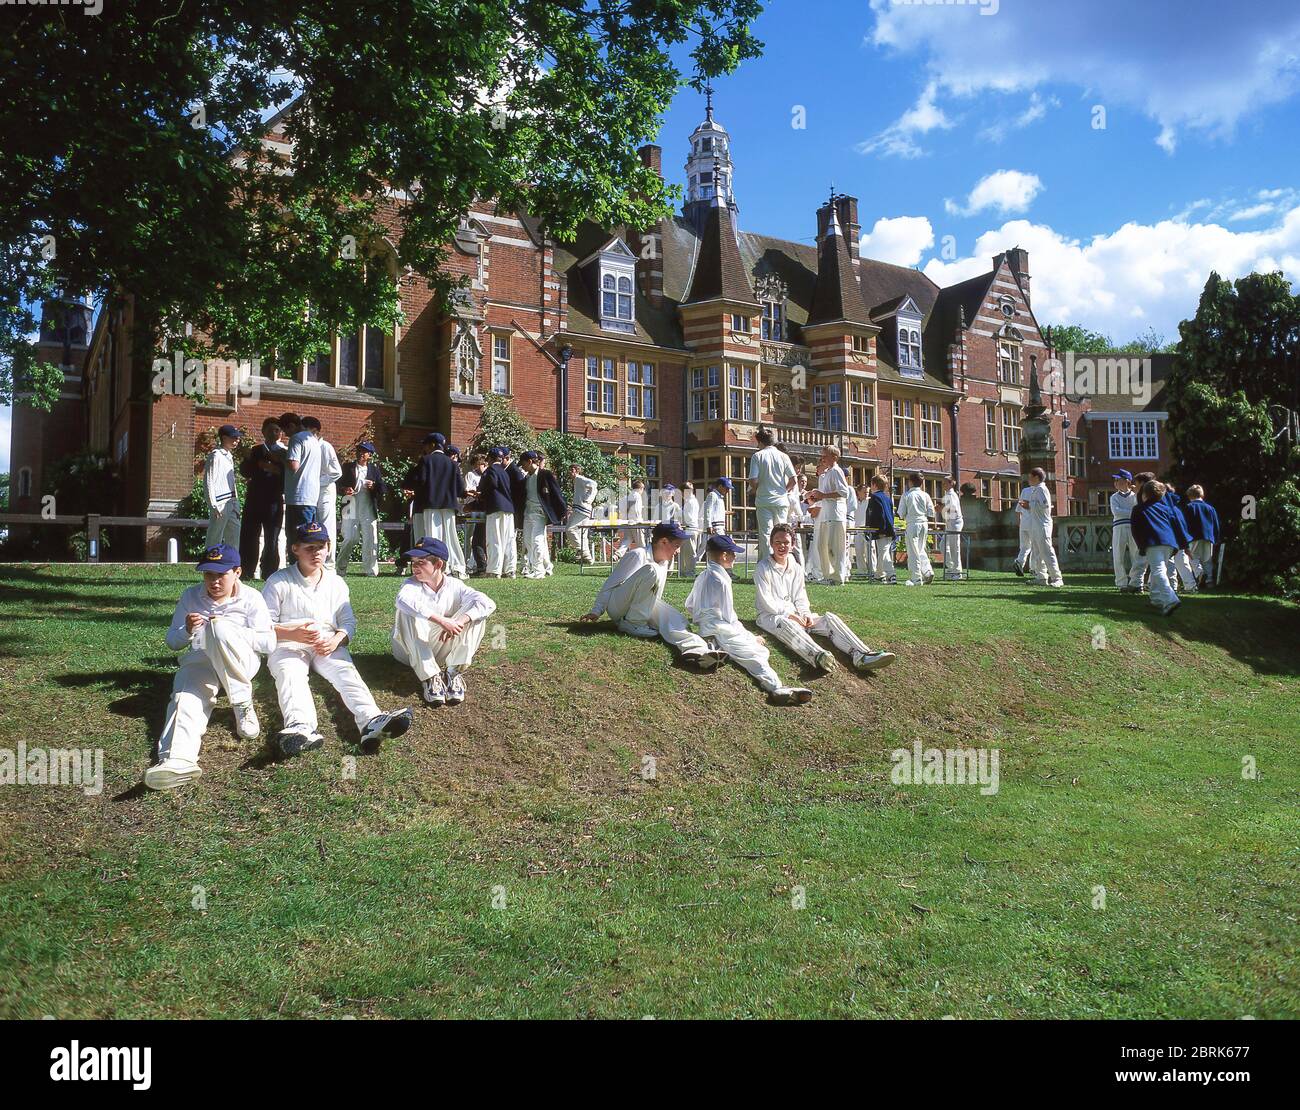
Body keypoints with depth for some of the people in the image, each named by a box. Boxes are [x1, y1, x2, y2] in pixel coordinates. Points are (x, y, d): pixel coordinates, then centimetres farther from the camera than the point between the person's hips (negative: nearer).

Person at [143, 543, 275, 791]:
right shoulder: (191, 596, 10)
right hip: (199, 661, 2)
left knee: (219, 626, -34)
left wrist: (231, 630, -17)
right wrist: (187, 631, -11)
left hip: (240, 663, -2)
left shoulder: (251, 598, 1)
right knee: (187, 697, -33)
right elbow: (172, 642, 12)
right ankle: (178, 761, -64)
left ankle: (243, 705, -25)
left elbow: (269, 644, -5)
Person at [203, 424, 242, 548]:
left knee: (234, 537, 10)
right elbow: (209, 482, -13)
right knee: (214, 540, -3)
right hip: (220, 505, -9)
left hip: (231, 504, 9)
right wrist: (214, 506, -16)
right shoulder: (215, 455, -9)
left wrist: (236, 504, 13)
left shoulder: (229, 456, 16)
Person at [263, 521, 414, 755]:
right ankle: (300, 727, -64)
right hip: (287, 645, -2)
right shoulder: (278, 581, 7)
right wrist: (293, 633, -19)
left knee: (347, 672, -28)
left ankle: (372, 721, -56)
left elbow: (348, 621, 14)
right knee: (290, 674, -35)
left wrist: (336, 639, -10)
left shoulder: (336, 583, 18)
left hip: (329, 646, 2)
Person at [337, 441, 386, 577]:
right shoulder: (347, 467, 12)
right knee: (350, 539, -5)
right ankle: (341, 568, 9)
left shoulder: (374, 470, 13)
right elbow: (339, 484, 10)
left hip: (369, 511, 1)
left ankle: (371, 570, 3)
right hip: (351, 509, -1)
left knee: (370, 540, -2)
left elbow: (384, 489, 9)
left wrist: (374, 487, -12)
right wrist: (344, 489, -12)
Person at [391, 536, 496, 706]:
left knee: (475, 613, -16)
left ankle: (454, 673, -23)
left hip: (443, 650, 2)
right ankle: (430, 677, -32)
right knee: (409, 612, -29)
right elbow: (403, 599, -38)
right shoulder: (412, 584, -11)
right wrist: (440, 620, -49)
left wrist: (459, 622, -40)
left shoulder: (454, 586, -7)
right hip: (412, 652, -1)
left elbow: (488, 603, -23)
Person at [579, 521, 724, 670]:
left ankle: (696, 652, -52)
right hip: (617, 605, -7)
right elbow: (610, 583, -14)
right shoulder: (638, 555, -16)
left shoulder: (665, 562, 9)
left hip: (645, 607, 7)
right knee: (651, 570, -29)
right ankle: (632, 623, -23)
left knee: (673, 618, -24)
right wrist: (596, 611, -15)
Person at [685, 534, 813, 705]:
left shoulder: (702, 577, 17)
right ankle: (777, 688, -49)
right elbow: (730, 618, -10)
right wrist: (751, 636, -1)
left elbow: (689, 606, 28)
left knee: (762, 650, 1)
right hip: (720, 632, -9)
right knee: (754, 655, -25)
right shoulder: (721, 581, -11)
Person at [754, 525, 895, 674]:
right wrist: (789, 614, -18)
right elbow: (766, 601, -10)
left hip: (796, 616, 6)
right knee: (787, 624, -41)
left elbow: (800, 598, 13)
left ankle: (861, 655, -39)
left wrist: (805, 614, -9)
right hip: (770, 616, -6)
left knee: (829, 617, -17)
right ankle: (817, 656, -70)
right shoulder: (763, 568, -1)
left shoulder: (796, 568, 17)